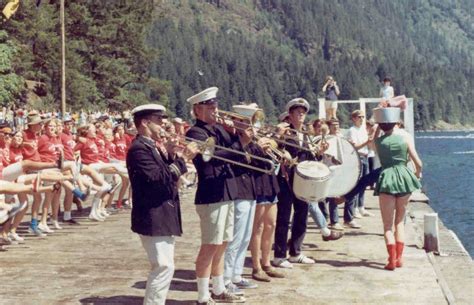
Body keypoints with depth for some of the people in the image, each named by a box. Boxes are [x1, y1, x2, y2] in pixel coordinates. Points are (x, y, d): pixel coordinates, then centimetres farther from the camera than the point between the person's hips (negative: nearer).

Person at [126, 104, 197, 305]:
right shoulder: (139, 148, -16)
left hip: (162, 217, 11)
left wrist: (171, 156, 2)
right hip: (153, 218, -11)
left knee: (163, 267, 16)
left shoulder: (150, 147, 16)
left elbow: (165, 175, 16)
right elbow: (158, 178, -25)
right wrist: (181, 159, -18)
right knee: (164, 267, -10)